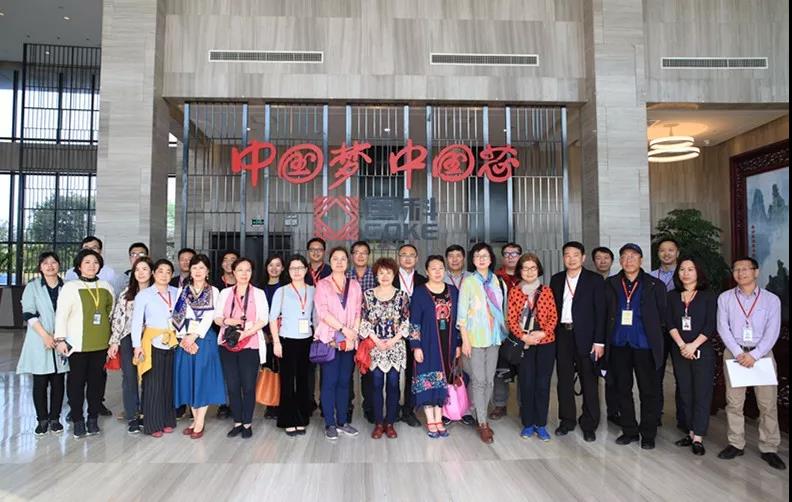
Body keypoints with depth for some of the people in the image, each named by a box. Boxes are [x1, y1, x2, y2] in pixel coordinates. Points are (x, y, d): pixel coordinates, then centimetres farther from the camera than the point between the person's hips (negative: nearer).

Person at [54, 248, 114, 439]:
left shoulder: (106, 287, 9)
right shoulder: (70, 287, -2)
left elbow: (112, 311, 15)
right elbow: (61, 314, -6)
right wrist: (60, 339, -12)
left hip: (101, 343, 3)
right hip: (78, 343, -3)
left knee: (97, 380, 7)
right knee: (77, 381, 4)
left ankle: (93, 419, 18)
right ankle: (77, 421, 15)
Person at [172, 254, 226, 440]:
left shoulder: (213, 291, 2)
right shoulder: (182, 290, 10)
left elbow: (209, 317, -6)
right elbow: (177, 316, 2)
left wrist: (194, 336, -14)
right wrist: (185, 338, -10)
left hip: (204, 338, -3)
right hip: (184, 338, 3)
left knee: (203, 376, -2)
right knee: (188, 378, 6)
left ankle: (200, 422, 5)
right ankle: (195, 419, 18)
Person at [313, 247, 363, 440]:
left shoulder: (354, 285, 10)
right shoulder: (322, 284, 0)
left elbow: (357, 313, 7)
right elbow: (323, 312, -10)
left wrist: (353, 335, -6)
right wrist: (344, 329, -14)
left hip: (349, 341, 3)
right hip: (329, 339, -3)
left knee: (344, 381, 9)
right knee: (329, 382, 0)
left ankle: (342, 421, 19)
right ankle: (330, 424, 10)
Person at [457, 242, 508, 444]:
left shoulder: (498, 282, 8)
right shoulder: (468, 281, -3)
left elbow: (503, 309, 12)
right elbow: (462, 312, -5)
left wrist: (503, 334, 5)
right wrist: (465, 340, -10)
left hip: (493, 336, 4)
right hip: (474, 336, -4)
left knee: (489, 380, 7)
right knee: (479, 380, -3)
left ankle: (480, 416, 22)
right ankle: (482, 423, 5)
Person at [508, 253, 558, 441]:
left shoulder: (546, 291, 4)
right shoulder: (514, 292, 2)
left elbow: (553, 316, 2)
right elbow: (511, 319, -1)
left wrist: (543, 333, -13)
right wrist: (523, 336, -14)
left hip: (546, 342, 1)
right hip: (524, 344, -1)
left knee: (543, 384, 4)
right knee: (526, 383, 2)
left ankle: (541, 424, 18)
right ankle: (528, 424, 17)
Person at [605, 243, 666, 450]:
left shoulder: (655, 285, 2)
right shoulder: (610, 284, 6)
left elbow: (662, 315, 6)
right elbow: (604, 313, 7)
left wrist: (654, 335, 5)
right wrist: (608, 337, 2)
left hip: (644, 344, -2)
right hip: (619, 344, 2)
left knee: (648, 391, 4)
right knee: (623, 389, 10)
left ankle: (648, 434, 17)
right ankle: (629, 431, 23)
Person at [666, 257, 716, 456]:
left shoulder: (708, 296, 1)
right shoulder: (672, 296, 8)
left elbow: (710, 326, -6)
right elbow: (670, 324, 1)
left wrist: (693, 345, -13)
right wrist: (682, 345, -11)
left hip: (702, 350, -3)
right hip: (679, 351, 3)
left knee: (702, 393, -2)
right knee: (685, 393, 6)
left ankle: (698, 438, 1)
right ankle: (691, 432, 15)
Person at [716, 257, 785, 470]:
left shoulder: (771, 299, 3)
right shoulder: (725, 298, 5)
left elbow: (772, 332, -4)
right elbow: (723, 328, -1)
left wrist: (754, 355, -14)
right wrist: (738, 353, -11)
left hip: (762, 353, 0)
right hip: (733, 353, 1)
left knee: (768, 403, 1)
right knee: (734, 401, 4)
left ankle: (769, 449, 11)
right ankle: (736, 444, 12)